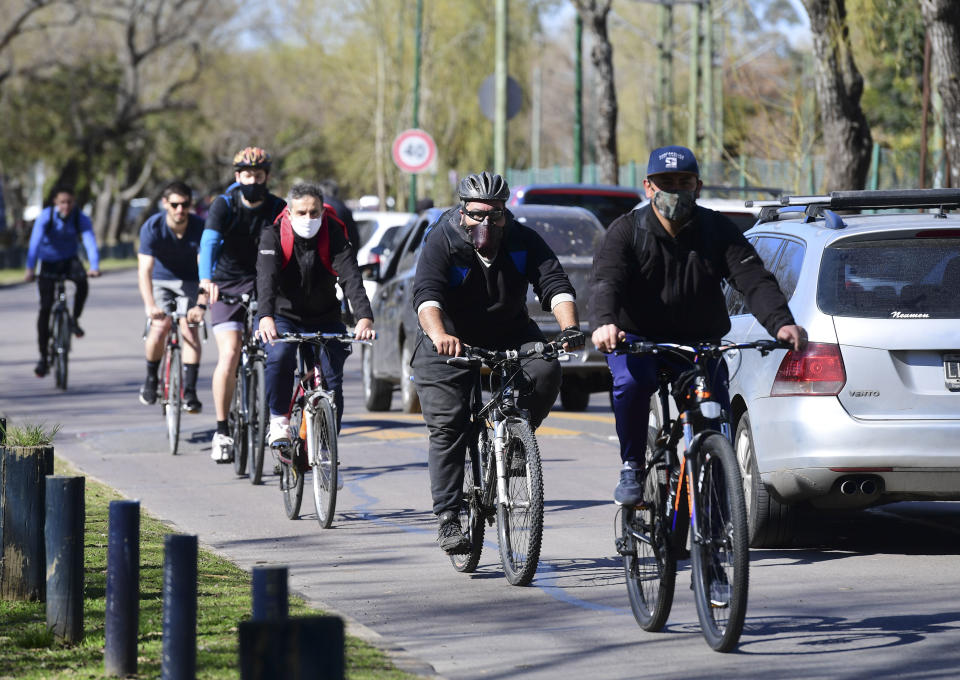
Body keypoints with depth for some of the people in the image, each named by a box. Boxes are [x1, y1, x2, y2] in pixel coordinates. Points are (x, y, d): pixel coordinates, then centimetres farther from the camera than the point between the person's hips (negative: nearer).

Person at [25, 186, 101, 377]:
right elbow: (35, 242, -30)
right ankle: (43, 358, -4)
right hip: (49, 263, -1)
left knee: (82, 281, -33)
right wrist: (30, 269, -43)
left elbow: (90, 242, -28)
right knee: (45, 307, -10)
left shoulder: (81, 219, -16)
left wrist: (94, 267, -45)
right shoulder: (46, 217, -19)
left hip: (69, 260, 1)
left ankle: (75, 319, -8)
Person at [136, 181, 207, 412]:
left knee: (189, 330, -19)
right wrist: (149, 305, -43)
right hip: (160, 281, 0)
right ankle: (151, 378, 5)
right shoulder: (152, 228, -22)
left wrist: (201, 305, -39)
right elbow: (144, 269, -29)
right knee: (160, 327, -20)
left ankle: (190, 392, -17)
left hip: (189, 282, 0)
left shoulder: (199, 227, -22)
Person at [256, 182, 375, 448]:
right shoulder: (274, 235, -16)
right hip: (283, 317, -2)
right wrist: (265, 316, -49)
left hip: (325, 319, 2)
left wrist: (364, 317, -43)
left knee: (332, 381, -8)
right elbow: (266, 277, -30)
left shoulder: (334, 235, -14)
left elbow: (351, 277, -26)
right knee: (280, 356, -32)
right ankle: (279, 420, -13)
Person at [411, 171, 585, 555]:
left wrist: (569, 327, -41)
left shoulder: (523, 241, -11)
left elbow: (555, 284, -21)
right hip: (451, 342, -2)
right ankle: (447, 516, -3)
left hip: (509, 335, 2)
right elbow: (426, 295, -32)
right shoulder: (442, 242, -18)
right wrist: (440, 336, -52)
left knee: (545, 369, -26)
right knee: (447, 426, -9)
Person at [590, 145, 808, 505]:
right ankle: (631, 469, -13)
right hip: (638, 339, -1)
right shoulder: (627, 230, -7)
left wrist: (781, 323, -35)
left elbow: (754, 279, -15)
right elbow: (607, 279, -23)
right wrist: (604, 323, -46)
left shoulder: (717, 230, -3)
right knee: (631, 382, -33)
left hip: (700, 341, 2)